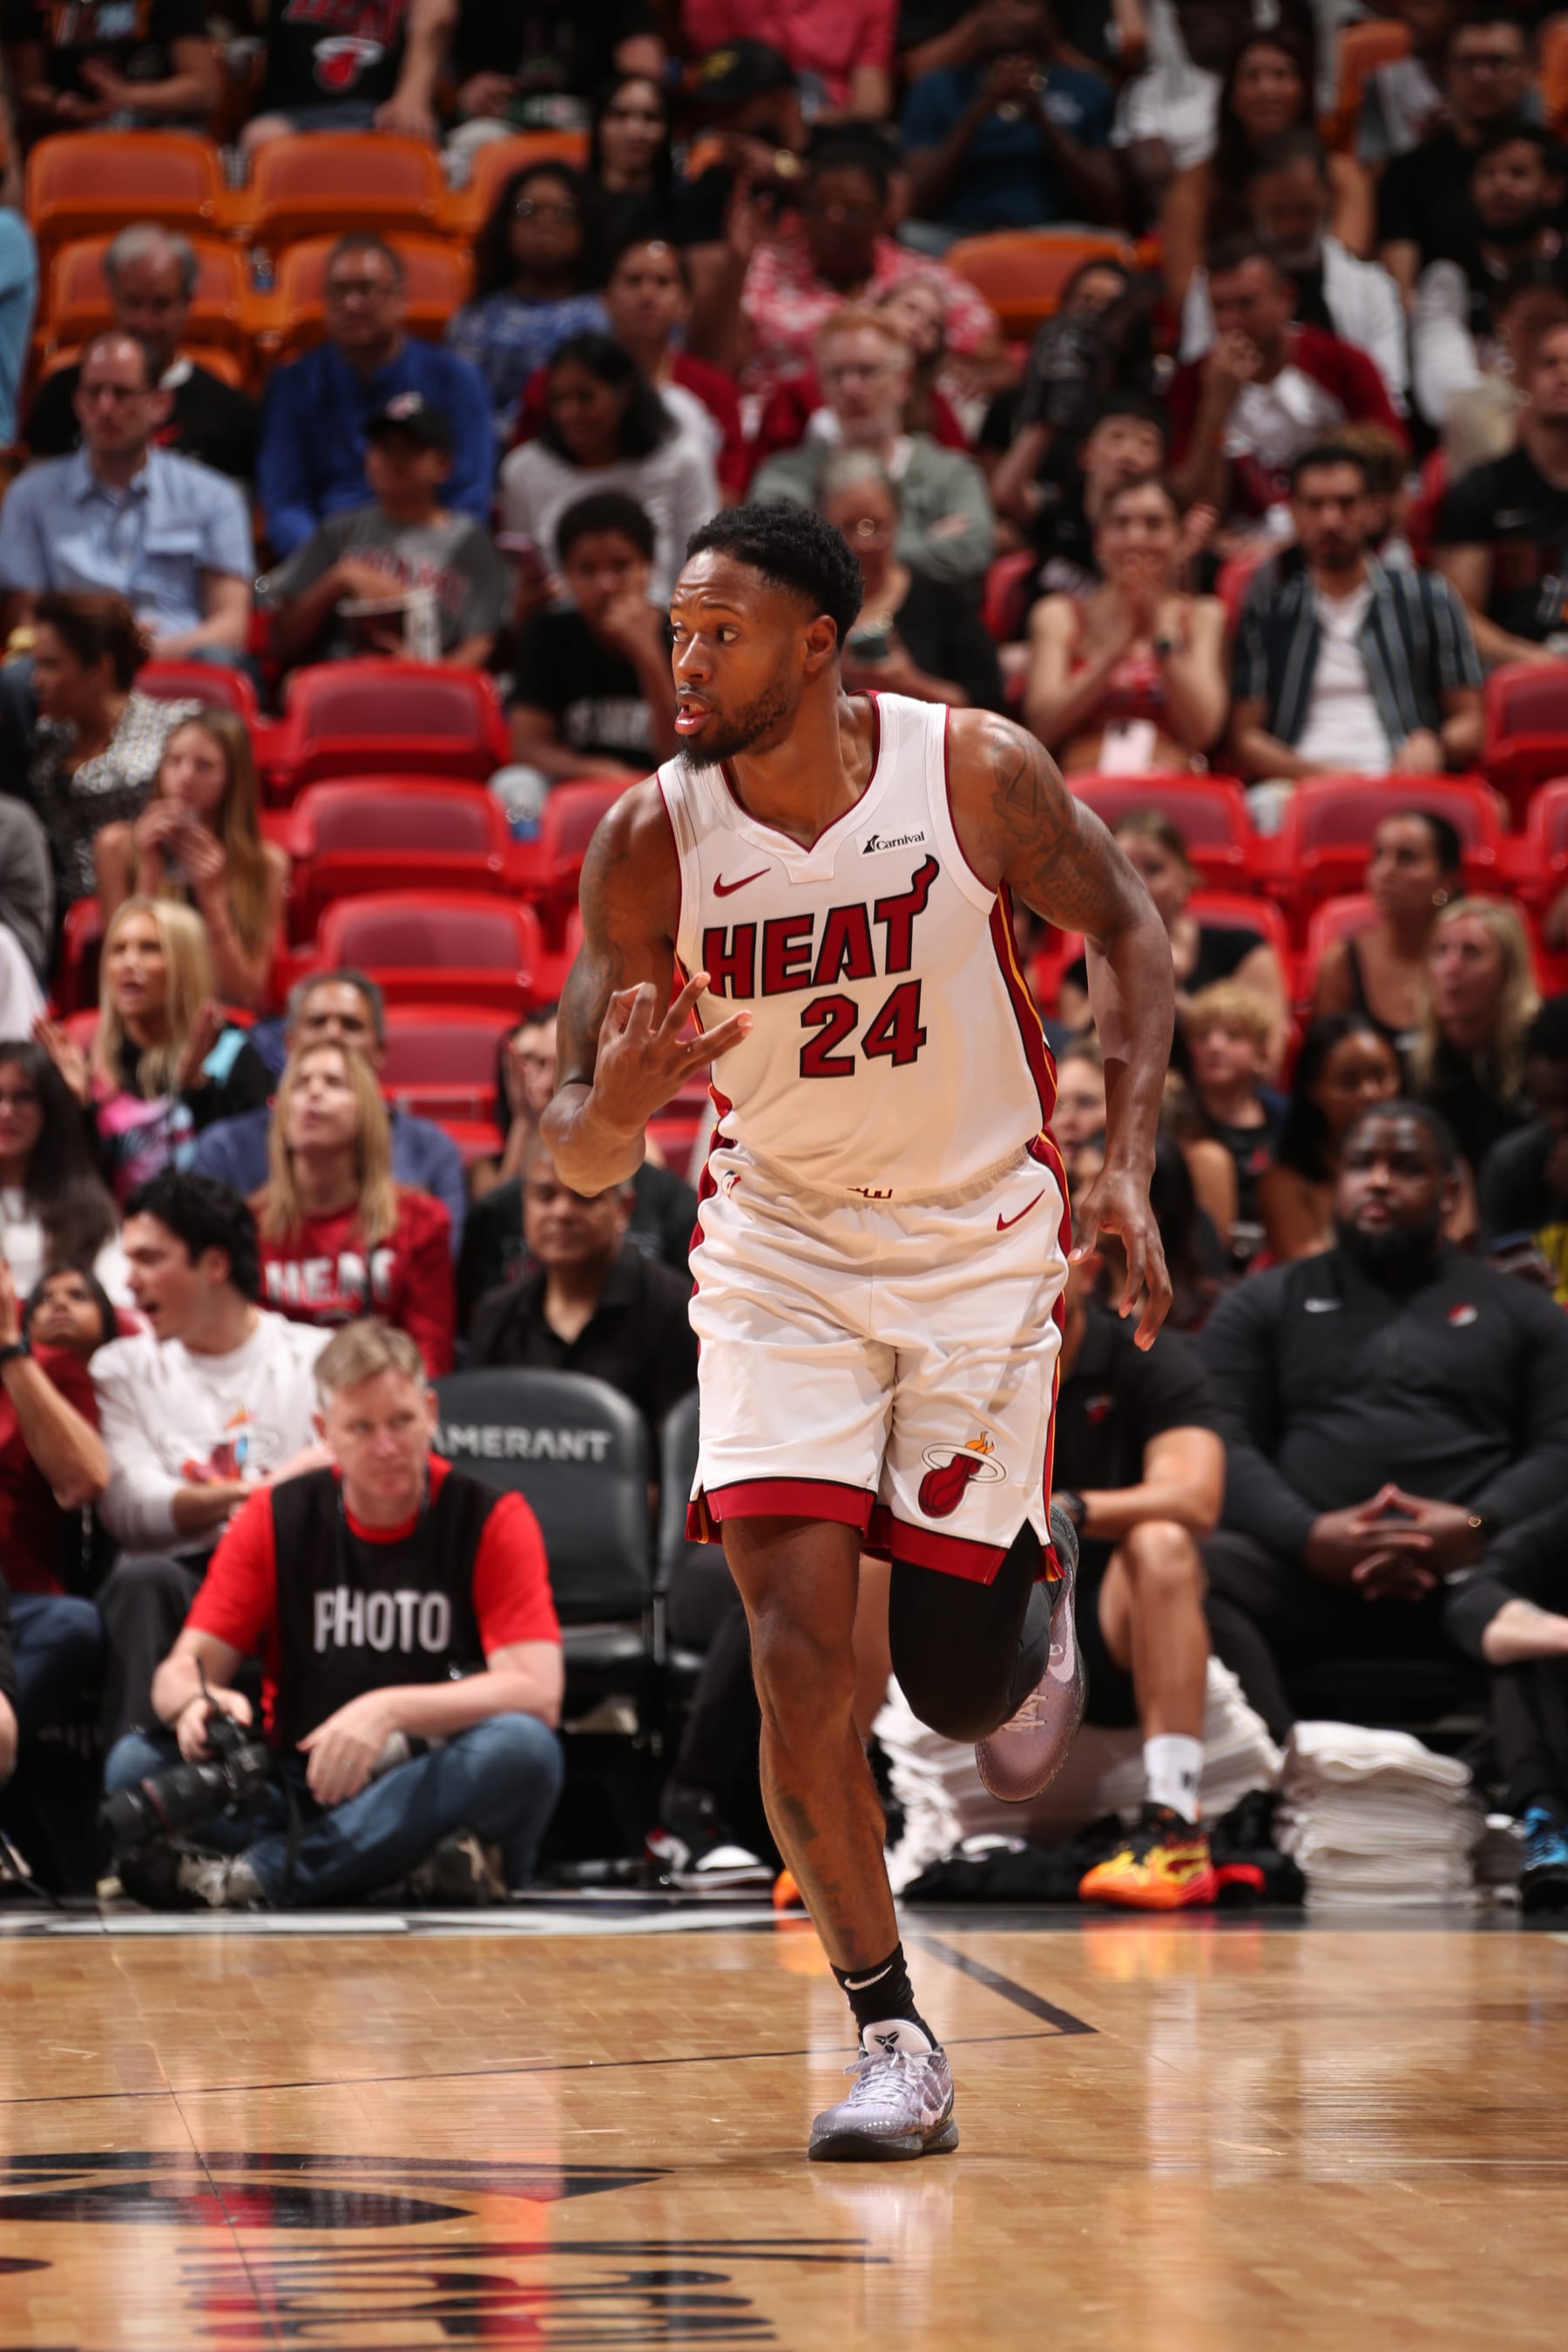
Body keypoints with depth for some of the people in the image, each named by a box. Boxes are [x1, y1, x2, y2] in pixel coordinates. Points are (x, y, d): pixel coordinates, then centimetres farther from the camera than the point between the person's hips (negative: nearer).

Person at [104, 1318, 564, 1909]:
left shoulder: (492, 1519, -1)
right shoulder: (275, 1520, 7)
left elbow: (537, 1691, -14)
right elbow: (181, 1669, 1)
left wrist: (391, 1710, -29)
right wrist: (195, 1701, -25)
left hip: (439, 1797, -2)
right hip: (302, 1790, 2)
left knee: (521, 1748, -34)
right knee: (136, 1766, -21)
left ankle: (258, 1873, -33)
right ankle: (420, 1869, -33)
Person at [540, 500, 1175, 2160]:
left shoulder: (976, 772, -16)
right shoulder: (650, 841, -14)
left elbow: (1124, 930, 2)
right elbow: (575, 1157, -10)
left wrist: (1129, 1161, -9)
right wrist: (614, 1105, -35)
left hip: (982, 1235, -1)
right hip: (781, 1248, 1)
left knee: (958, 1681, -2)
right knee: (798, 1667, -13)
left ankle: (1035, 1589, 36)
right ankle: (891, 2041, 0)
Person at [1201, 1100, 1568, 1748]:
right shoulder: (1264, 1305, 25)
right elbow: (1224, 1445, 11)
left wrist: (1478, 1527, -12)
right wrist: (1308, 1536, -10)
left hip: (1469, 1573, 0)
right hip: (1303, 1567, 0)